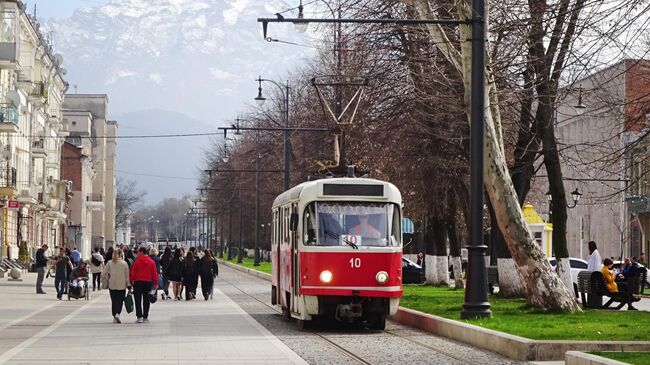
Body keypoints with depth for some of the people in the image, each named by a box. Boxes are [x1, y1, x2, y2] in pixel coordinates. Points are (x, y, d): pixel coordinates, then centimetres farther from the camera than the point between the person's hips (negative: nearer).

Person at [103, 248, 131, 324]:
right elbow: (127, 275, -1)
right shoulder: (124, 263, -3)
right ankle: (117, 314, -18)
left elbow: (103, 274, 0)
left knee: (114, 301, 10)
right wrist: (129, 286, 4)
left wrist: (105, 281, 17)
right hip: (122, 285, -2)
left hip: (112, 285, 2)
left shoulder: (109, 263, 1)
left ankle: (115, 317, 10)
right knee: (120, 301, 5)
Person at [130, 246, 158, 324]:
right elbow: (154, 273, 3)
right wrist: (155, 282, 8)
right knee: (146, 300, 11)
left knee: (138, 300, -1)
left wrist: (131, 281, 3)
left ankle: (139, 317, -11)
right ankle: (145, 317, 14)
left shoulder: (137, 261, -7)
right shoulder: (151, 261, 3)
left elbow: (132, 272, -5)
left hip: (138, 282, -3)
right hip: (148, 282, 3)